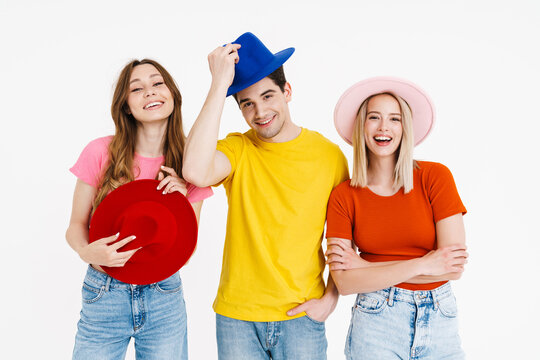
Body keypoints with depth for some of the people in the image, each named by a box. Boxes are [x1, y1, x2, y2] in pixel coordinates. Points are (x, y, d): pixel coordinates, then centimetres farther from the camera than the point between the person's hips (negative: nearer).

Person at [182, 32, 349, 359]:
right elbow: (196, 172, -27)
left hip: (302, 316, 0)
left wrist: (331, 298, -4)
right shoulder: (237, 149, -4)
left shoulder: (329, 155, -3)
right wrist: (220, 84, -24)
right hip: (237, 315, 0)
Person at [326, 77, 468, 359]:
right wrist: (420, 265, -17)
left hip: (438, 318, 1)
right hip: (375, 322, 0)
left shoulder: (435, 177, -7)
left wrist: (365, 267, -13)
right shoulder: (343, 196, -5)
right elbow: (344, 282, -11)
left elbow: (455, 266, -12)